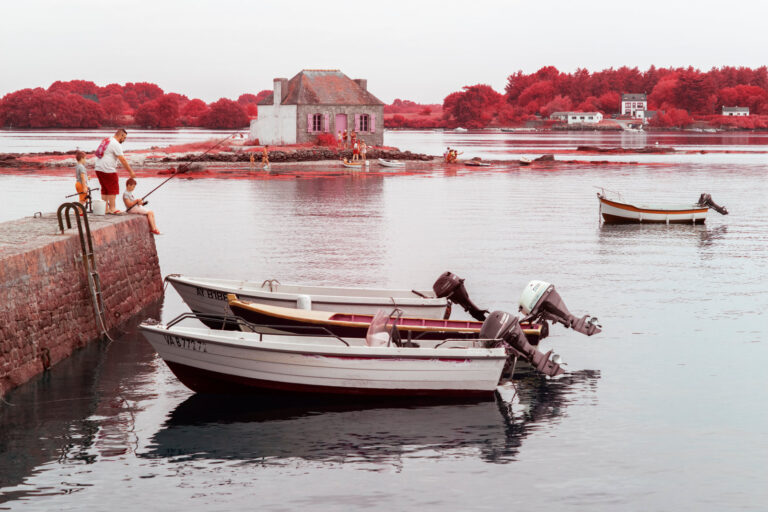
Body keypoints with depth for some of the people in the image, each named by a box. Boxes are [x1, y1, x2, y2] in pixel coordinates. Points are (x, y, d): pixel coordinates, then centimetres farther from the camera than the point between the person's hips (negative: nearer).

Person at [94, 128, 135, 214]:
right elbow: (123, 160, -15)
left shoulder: (106, 140, 17)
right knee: (113, 189, -2)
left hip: (99, 169, 9)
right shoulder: (116, 144, -12)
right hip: (108, 170, -9)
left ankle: (105, 209, 14)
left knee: (104, 189, 13)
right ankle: (112, 208, -2)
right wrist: (131, 171, -11)